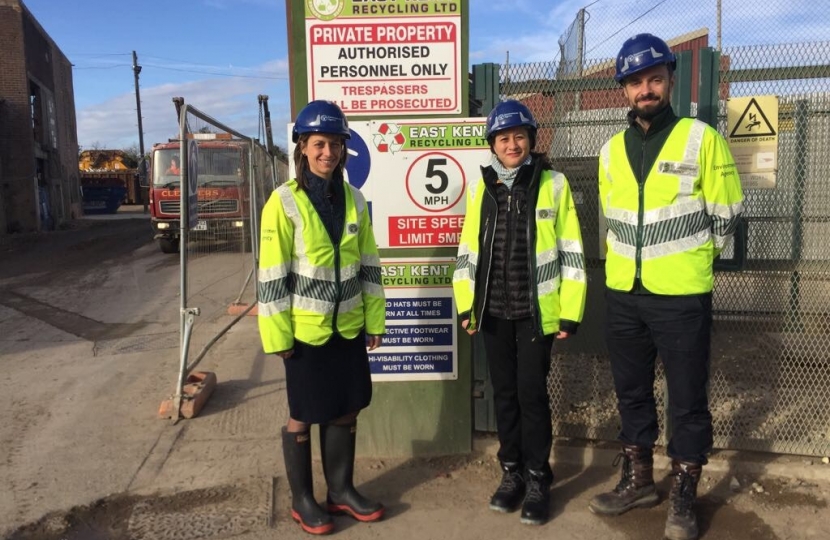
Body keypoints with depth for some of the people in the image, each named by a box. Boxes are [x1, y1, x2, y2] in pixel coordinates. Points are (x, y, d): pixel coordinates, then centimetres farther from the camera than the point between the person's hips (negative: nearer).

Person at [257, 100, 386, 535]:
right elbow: (272, 275, -12)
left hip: (349, 328, 5)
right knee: (303, 417, 10)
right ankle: (302, 500, 28)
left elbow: (368, 264, 8)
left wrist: (374, 320, 8)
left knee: (346, 411, 15)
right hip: (306, 330, -5)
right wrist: (278, 334, -12)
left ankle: (340, 491, 33)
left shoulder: (354, 199, 4)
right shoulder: (284, 202, -11)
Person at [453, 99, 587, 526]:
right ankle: (512, 473, 28)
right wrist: (466, 305, 6)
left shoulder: (553, 184, -3)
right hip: (493, 311, 3)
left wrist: (571, 312, -6)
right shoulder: (481, 187, 6)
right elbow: (468, 250, 10)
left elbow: (571, 251, -4)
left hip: (536, 310, -3)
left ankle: (537, 479, 20)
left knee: (532, 394, 2)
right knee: (504, 393, 12)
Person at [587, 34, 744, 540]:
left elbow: (725, 218, -2)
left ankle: (684, 497, 24)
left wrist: (686, 260, 6)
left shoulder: (702, 139, -6)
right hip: (624, 294, 5)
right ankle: (638, 481, 33)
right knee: (631, 393, 15)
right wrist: (639, 260, 14)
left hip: (682, 296, -4)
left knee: (687, 401, 6)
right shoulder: (612, 150, 7)